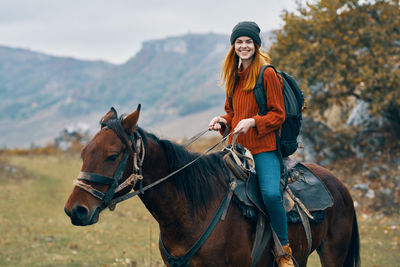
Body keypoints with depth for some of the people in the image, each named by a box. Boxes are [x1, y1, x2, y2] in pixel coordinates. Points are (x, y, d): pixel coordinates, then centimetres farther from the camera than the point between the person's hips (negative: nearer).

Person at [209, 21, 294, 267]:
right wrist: (223, 120, 3)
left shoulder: (267, 74, -5)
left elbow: (278, 115, -6)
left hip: (264, 147, -7)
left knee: (271, 192, -26)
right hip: (237, 146, 7)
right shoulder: (233, 76, 15)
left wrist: (253, 121, -20)